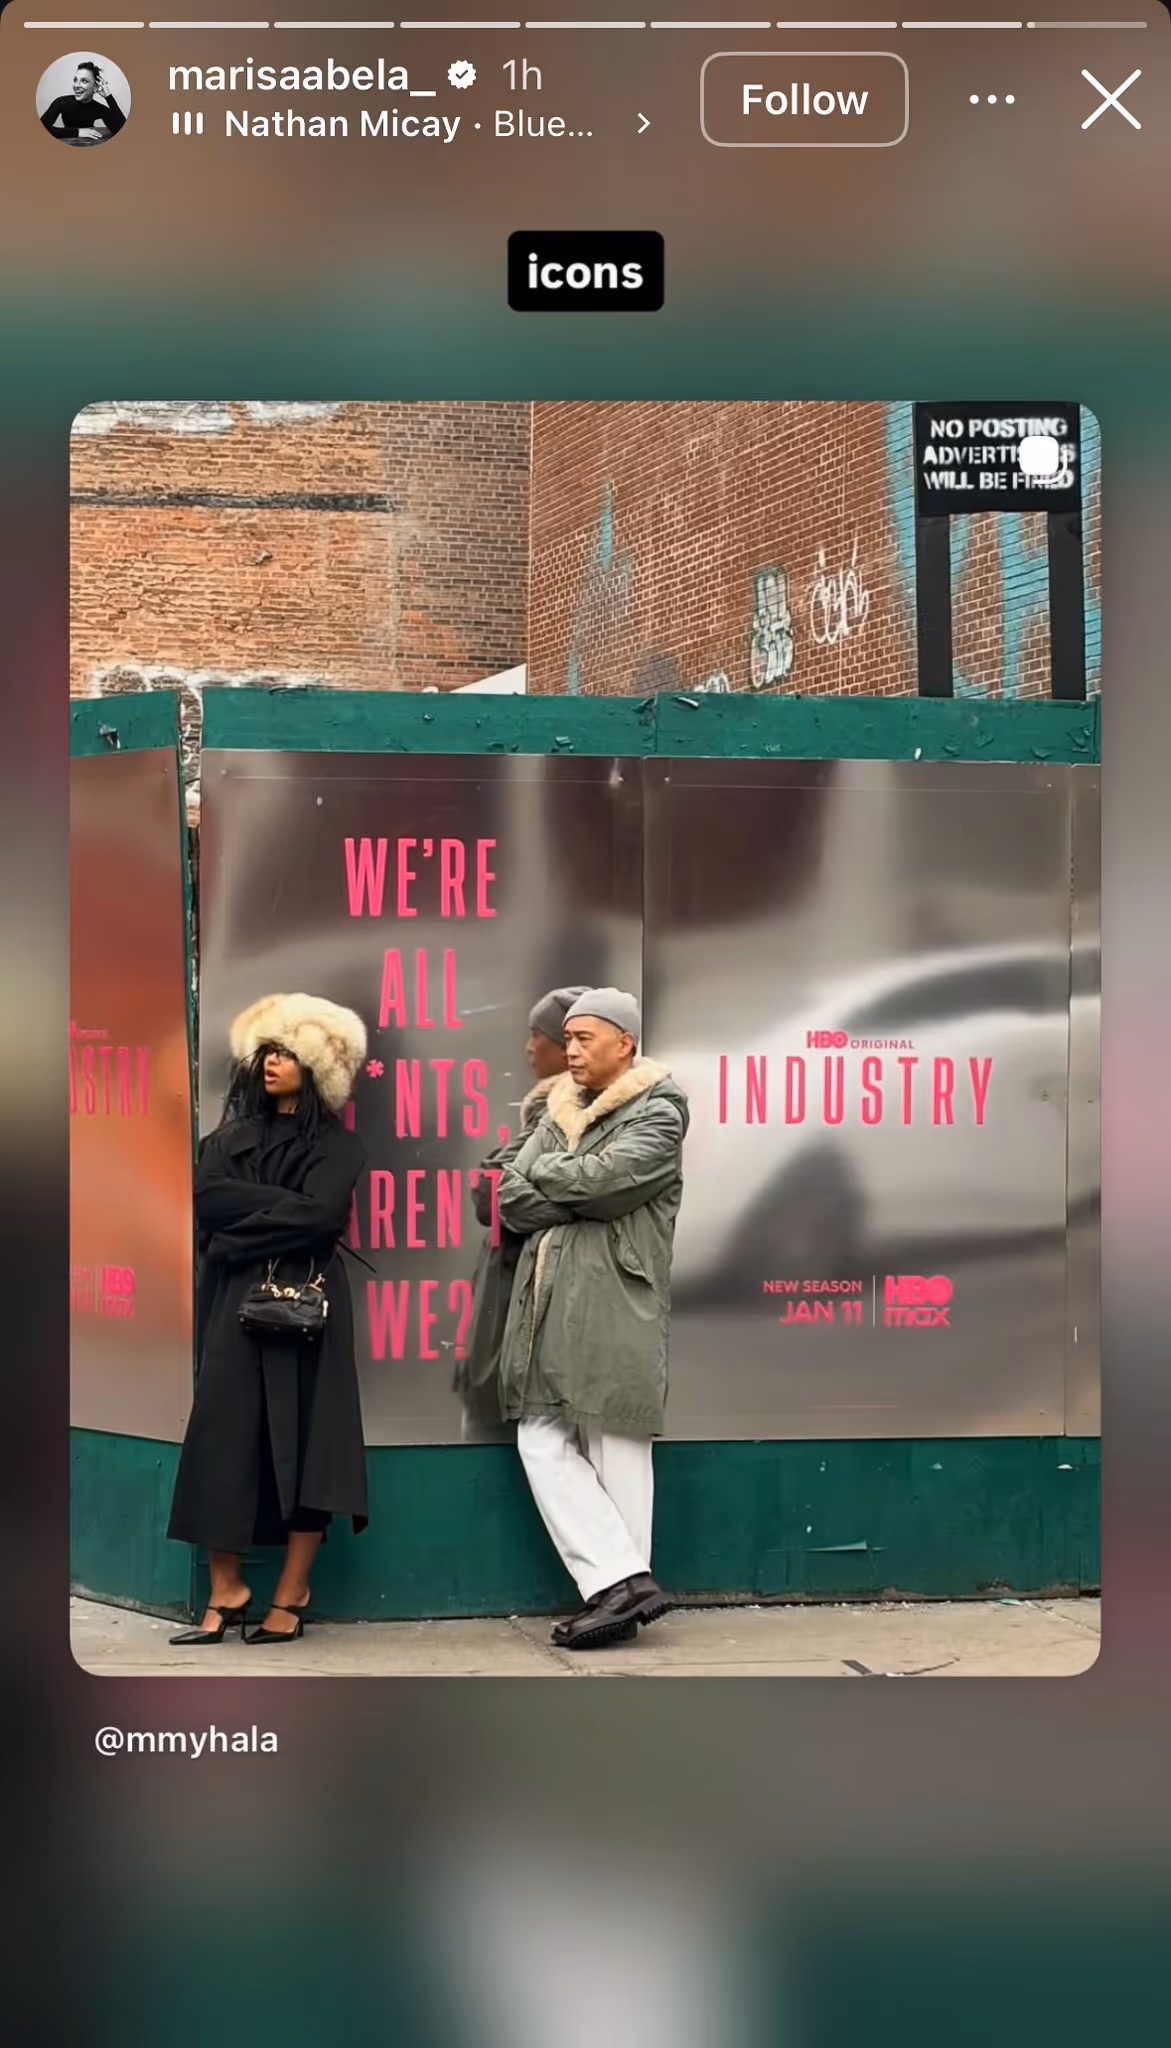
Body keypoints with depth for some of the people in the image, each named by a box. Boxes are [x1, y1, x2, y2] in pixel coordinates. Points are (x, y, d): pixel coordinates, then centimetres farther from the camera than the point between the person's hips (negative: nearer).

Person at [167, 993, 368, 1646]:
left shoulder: (338, 1143, 4)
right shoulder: (234, 1135, 16)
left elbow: (320, 1216, -12)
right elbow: (207, 1197, -2)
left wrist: (243, 1232, -8)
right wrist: (283, 1201, -9)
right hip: (235, 1301, 3)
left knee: (302, 1438, -3)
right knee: (223, 1435, -4)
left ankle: (291, 1597, 2)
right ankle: (226, 1592, 0)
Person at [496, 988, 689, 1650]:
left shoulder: (657, 1114, -1)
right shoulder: (560, 1114, 19)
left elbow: (597, 1178, -17)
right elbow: (509, 1197, 7)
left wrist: (546, 1173, 1)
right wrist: (582, 1203, -8)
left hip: (614, 1306, -7)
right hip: (547, 1304, 7)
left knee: (616, 1451, -4)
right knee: (542, 1440, 0)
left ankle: (619, 1586, 1)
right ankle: (624, 1580, 2)